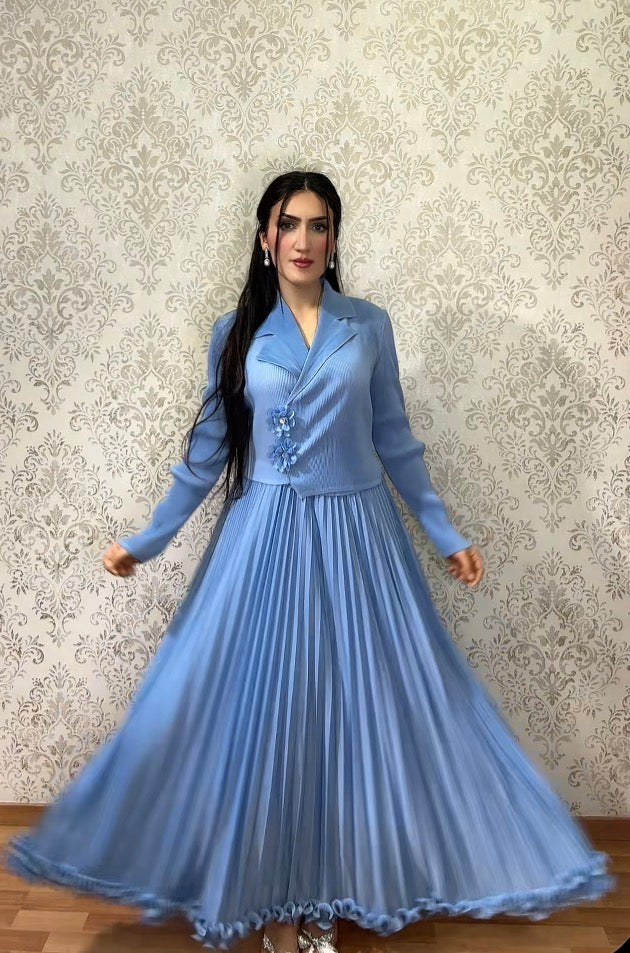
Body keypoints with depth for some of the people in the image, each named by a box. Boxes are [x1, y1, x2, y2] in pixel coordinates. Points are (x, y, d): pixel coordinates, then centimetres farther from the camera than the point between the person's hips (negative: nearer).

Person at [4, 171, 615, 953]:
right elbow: (208, 450, 7)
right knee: (257, 706, 3)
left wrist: (446, 535, 6)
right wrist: (148, 539, 5)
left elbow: (395, 443, 7)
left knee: (350, 707, 5)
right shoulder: (235, 333, 3)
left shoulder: (369, 326, 3)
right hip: (262, 536, 0)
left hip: (355, 536, 1)